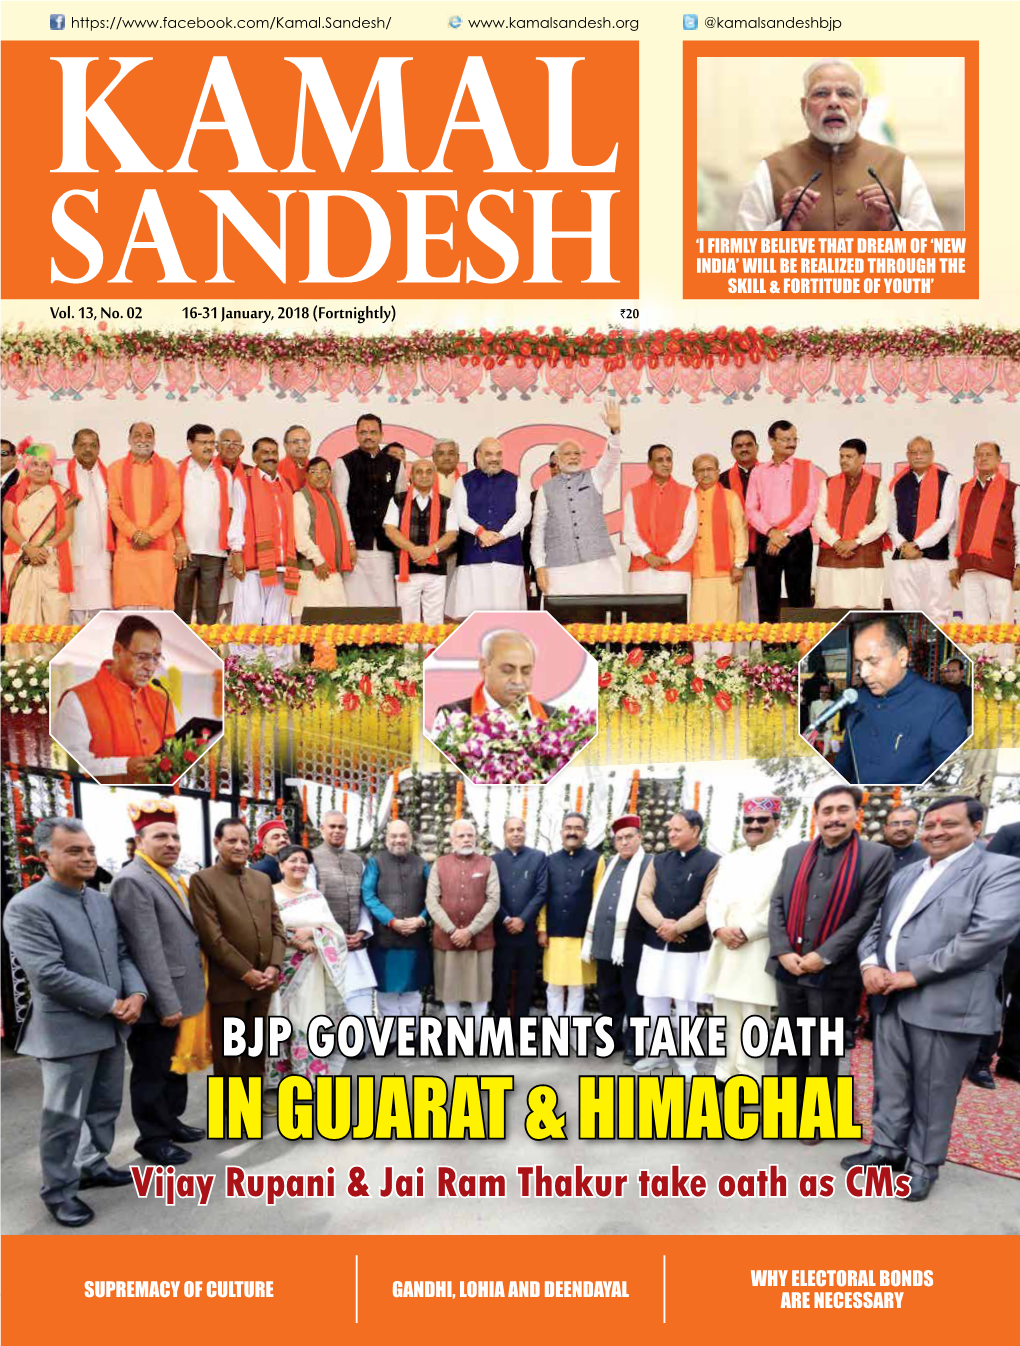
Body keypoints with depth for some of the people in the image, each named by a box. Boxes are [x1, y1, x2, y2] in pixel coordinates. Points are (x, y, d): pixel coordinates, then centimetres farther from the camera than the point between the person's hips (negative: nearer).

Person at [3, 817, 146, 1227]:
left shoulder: (101, 900, 8)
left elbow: (122, 954, 11)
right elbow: (49, 974, -23)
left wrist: (136, 994, -9)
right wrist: (111, 1004, -18)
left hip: (111, 1025, 7)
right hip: (67, 1029, -7)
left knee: (105, 1106, 19)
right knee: (64, 1115, 4)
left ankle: (91, 1165, 37)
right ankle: (58, 1190, 19)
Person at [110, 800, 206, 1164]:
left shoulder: (173, 877, 11)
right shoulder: (132, 881, -19)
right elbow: (147, 950, -23)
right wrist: (166, 1003, -23)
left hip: (179, 994, 9)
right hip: (158, 1001, -9)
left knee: (175, 1065, 21)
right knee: (152, 1072, 7)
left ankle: (171, 1121, 36)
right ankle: (153, 1138, 20)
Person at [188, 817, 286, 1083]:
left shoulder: (262, 879, 12)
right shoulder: (202, 880, -8)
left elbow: (277, 926, 10)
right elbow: (211, 936, -14)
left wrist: (274, 966, -5)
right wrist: (246, 973, -15)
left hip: (262, 981, 6)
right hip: (227, 984, -6)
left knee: (257, 1051, 15)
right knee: (228, 1055, 6)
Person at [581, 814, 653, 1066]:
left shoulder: (650, 864, -4)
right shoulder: (607, 865, 16)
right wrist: (590, 940, 16)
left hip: (633, 944, -6)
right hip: (605, 943, 6)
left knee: (634, 999, 3)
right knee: (608, 996, 14)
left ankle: (633, 1046, 11)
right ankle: (613, 1039, 26)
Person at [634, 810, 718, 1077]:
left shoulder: (712, 862, -5)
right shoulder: (659, 861, 9)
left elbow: (708, 904, -11)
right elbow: (643, 897, 3)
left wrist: (677, 927, -15)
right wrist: (661, 923, -14)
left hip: (691, 947, -4)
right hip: (655, 944, 4)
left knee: (685, 1005, 1)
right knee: (653, 1001, 8)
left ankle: (684, 1059, 13)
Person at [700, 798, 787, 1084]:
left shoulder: (785, 855, -4)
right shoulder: (730, 859, 19)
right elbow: (714, 899, 15)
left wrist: (746, 932, -15)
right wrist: (719, 929, -6)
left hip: (758, 951, -6)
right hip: (725, 948, 6)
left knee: (753, 1017, -5)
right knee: (723, 1013, 10)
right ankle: (725, 1073, 19)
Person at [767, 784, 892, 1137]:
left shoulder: (876, 856, -6)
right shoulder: (795, 853, 9)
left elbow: (866, 915, -12)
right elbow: (777, 904, 6)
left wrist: (824, 956, -16)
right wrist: (783, 951, -9)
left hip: (833, 972, -4)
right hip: (788, 967, 4)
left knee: (824, 1051, 8)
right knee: (789, 1046, 15)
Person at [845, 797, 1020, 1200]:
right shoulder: (905, 874, 18)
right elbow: (876, 925, 20)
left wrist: (914, 974, -17)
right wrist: (870, 964, -4)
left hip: (946, 1005, -6)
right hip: (890, 998, 6)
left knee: (933, 1092, 5)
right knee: (889, 1083, 15)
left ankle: (923, 1164, 21)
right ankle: (887, 1148, 30)